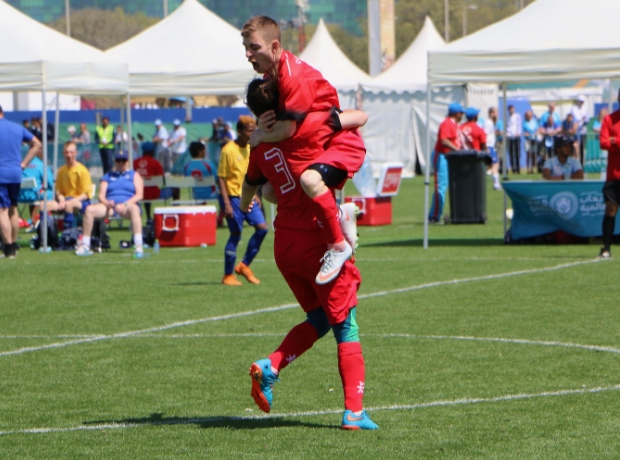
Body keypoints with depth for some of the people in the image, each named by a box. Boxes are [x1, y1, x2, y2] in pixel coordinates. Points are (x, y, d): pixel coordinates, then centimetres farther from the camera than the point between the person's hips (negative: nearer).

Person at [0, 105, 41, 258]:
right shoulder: (17, 128, 9)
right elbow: (37, 144, 14)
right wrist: (23, 163, 11)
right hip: (16, 174, 7)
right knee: (13, 209, 17)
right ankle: (13, 246, 22)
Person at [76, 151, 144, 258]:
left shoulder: (134, 175, 17)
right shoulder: (108, 176, 25)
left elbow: (139, 195, 2)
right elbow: (101, 195, 13)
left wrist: (125, 204, -15)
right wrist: (107, 203, -12)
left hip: (127, 206, -3)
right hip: (109, 206, 3)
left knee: (134, 209, -40)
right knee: (90, 209, -25)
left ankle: (139, 247, -50)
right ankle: (85, 246, -21)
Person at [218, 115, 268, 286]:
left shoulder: (250, 149, 11)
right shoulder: (229, 150, -13)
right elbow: (221, 177, -14)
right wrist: (226, 203, -19)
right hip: (233, 197, -7)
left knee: (262, 228, -2)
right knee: (236, 234, -4)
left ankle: (244, 265, 11)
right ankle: (228, 276, 6)